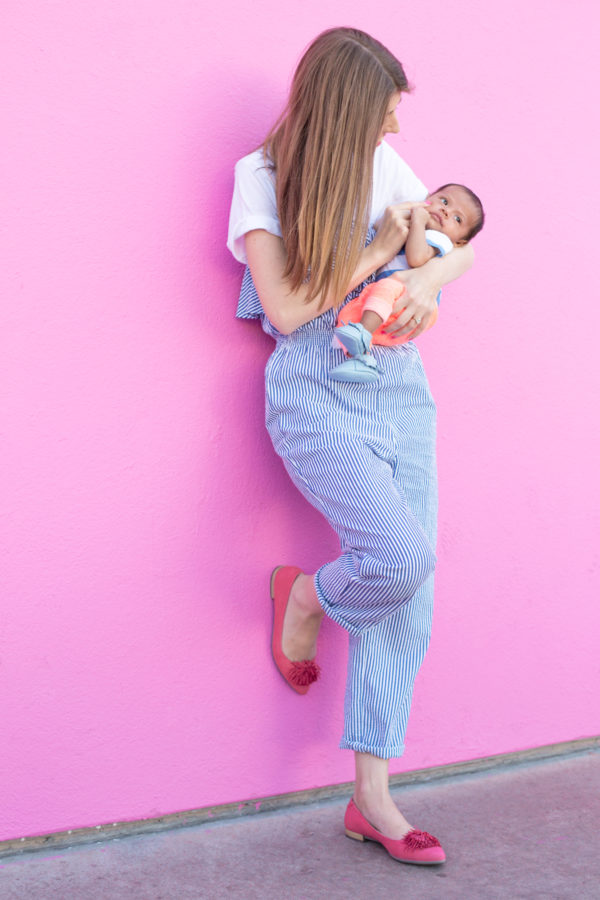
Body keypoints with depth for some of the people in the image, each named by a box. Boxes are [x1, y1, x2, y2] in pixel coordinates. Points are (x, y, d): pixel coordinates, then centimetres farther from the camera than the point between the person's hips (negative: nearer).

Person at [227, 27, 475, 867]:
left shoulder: (383, 162, 10)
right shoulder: (261, 174, -4)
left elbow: (459, 243, 16)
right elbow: (285, 308, -12)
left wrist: (424, 279, -6)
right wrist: (379, 249, -8)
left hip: (402, 395, 5)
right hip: (318, 403, -5)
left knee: (406, 604, 0)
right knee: (403, 556, -26)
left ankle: (372, 798, 10)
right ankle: (304, 596, 10)